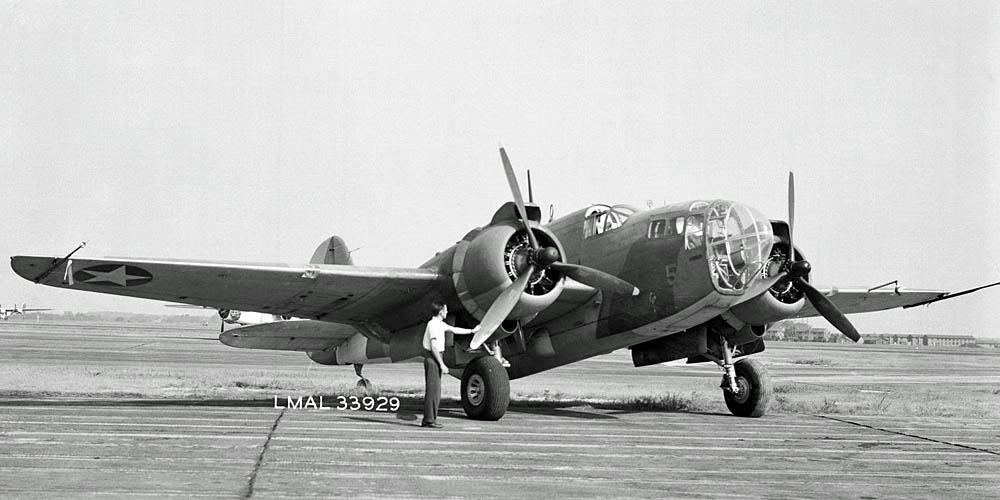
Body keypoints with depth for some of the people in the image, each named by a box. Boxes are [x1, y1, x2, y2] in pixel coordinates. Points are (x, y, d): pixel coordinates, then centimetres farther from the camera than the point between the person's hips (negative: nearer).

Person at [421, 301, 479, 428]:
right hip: (432, 359, -10)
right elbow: (434, 347, -20)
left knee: (434, 390, 11)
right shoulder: (433, 325, -16)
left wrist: (472, 331, 35)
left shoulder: (439, 324, 14)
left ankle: (427, 420, 13)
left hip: (435, 358, 10)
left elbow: (454, 330, 28)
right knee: (433, 390, -9)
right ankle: (430, 420, -8)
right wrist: (442, 365, -20)